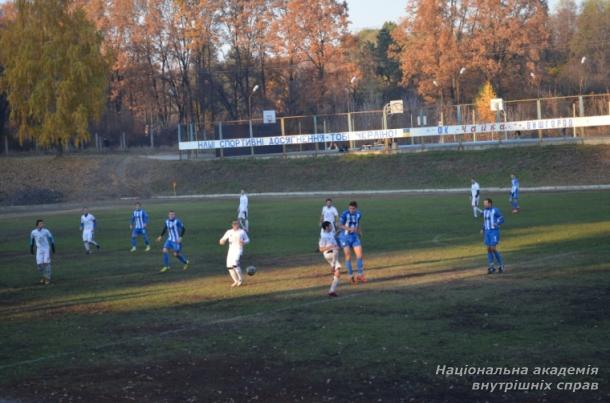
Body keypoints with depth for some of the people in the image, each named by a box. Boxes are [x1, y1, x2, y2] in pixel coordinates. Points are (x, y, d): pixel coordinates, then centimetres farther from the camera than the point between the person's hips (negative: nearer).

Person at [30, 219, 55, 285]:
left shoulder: (46, 231, -9)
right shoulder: (33, 232, -2)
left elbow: (51, 239, 2)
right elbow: (32, 240, 14)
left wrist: (53, 247, 3)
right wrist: (31, 248, 19)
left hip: (47, 249, -2)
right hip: (39, 250, 2)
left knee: (47, 263, -10)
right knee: (39, 264, -6)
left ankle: (47, 278, -4)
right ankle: (43, 276, 17)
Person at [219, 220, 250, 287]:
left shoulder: (242, 232, 3)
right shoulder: (229, 232, 12)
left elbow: (247, 240, 8)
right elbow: (223, 239, 13)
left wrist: (243, 242, -15)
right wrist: (222, 241, -12)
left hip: (238, 250, -5)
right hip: (231, 250, 5)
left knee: (235, 264, -23)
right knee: (229, 266, 1)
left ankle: (240, 279, -7)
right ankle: (236, 281, 17)